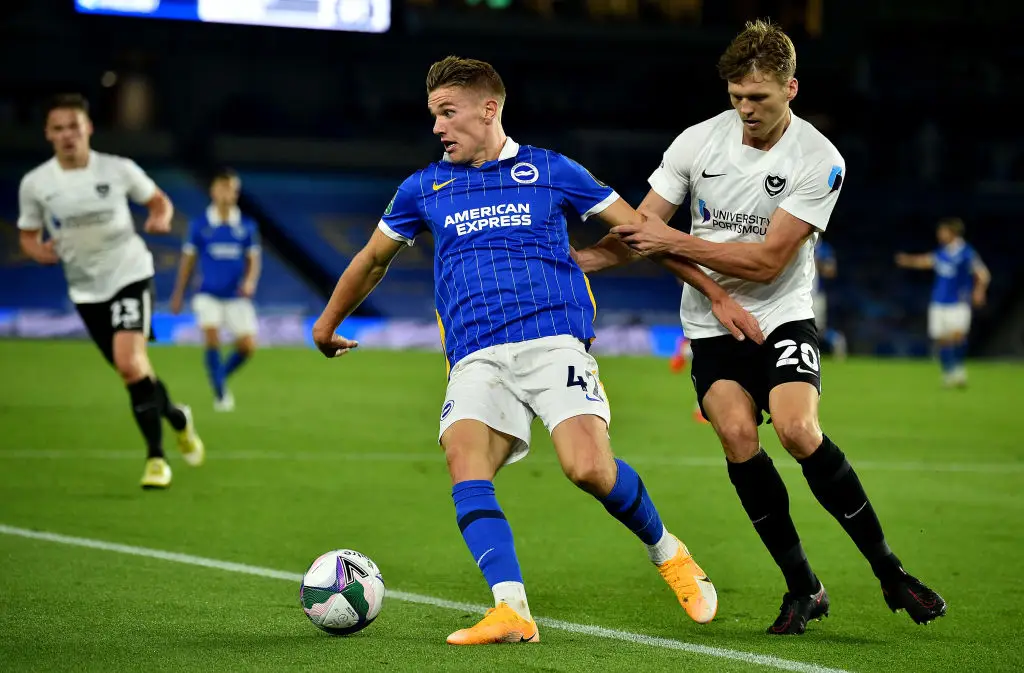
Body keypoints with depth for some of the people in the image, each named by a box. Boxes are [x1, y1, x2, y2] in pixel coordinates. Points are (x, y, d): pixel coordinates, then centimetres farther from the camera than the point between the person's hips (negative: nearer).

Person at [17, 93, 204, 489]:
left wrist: (161, 218, -15)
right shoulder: (35, 184, -4)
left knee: (130, 362, -22)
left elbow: (158, 199, 7)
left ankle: (155, 458, -11)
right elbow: (28, 236, 8)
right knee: (131, 370, 10)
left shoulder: (119, 170, -8)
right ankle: (176, 418, 40)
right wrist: (38, 250, -15)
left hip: (130, 275, -3)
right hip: (86, 289, 3)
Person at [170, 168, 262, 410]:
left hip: (237, 297, 2)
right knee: (212, 337, -21)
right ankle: (220, 393, -10)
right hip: (208, 294, -2)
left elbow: (253, 259, 7)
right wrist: (178, 294, 10)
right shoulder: (199, 225, 0)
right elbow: (188, 259, 7)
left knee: (248, 346, -6)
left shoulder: (247, 226, 3)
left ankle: (222, 375, 24)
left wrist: (250, 281, -14)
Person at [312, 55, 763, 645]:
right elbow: (373, 260, 34)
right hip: (477, 358, 3)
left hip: (555, 342, -2)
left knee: (589, 467, -24)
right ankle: (511, 611, -32)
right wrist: (329, 323, 42)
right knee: (465, 465, -26)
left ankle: (668, 553, 5)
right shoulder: (425, 188, 18)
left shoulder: (551, 170, 10)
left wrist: (717, 295, 10)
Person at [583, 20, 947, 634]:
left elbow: (767, 260, -16)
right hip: (711, 324, 2)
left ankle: (889, 572, -8)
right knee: (737, 434, -21)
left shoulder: (820, 161, -11)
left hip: (781, 317, -2)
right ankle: (803, 588, -7)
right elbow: (640, 227, 7)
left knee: (798, 429, -25)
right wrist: (572, 261, -10)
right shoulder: (698, 142, -1)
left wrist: (675, 242, -19)